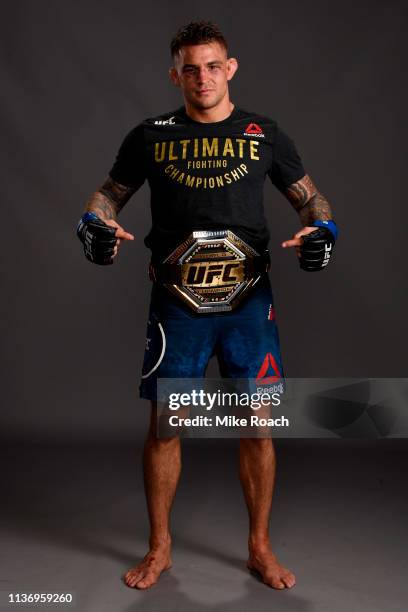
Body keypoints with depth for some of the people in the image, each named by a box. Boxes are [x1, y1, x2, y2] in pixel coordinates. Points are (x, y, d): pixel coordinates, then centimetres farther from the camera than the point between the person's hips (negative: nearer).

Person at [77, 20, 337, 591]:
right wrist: (95, 224, -10)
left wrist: (322, 231, -9)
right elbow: (109, 192, 13)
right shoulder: (151, 136, 6)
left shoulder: (264, 133, 8)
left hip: (249, 300, 1)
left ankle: (260, 546, 25)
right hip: (176, 303, 0)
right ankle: (159, 548, 25)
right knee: (164, 426, 4)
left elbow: (310, 196, 13)